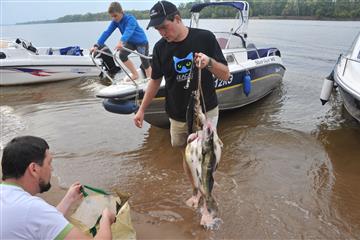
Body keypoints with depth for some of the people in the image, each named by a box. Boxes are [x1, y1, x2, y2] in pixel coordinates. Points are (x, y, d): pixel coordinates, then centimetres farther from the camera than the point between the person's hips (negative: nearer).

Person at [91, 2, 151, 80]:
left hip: (141, 42, -6)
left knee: (145, 62, -7)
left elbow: (128, 31, -48)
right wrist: (97, 45, -27)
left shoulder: (130, 19, -30)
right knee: (122, 55, -10)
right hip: (131, 42, 7)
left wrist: (121, 42, -67)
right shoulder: (115, 21, -11)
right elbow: (107, 32, -16)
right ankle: (135, 74, 7)